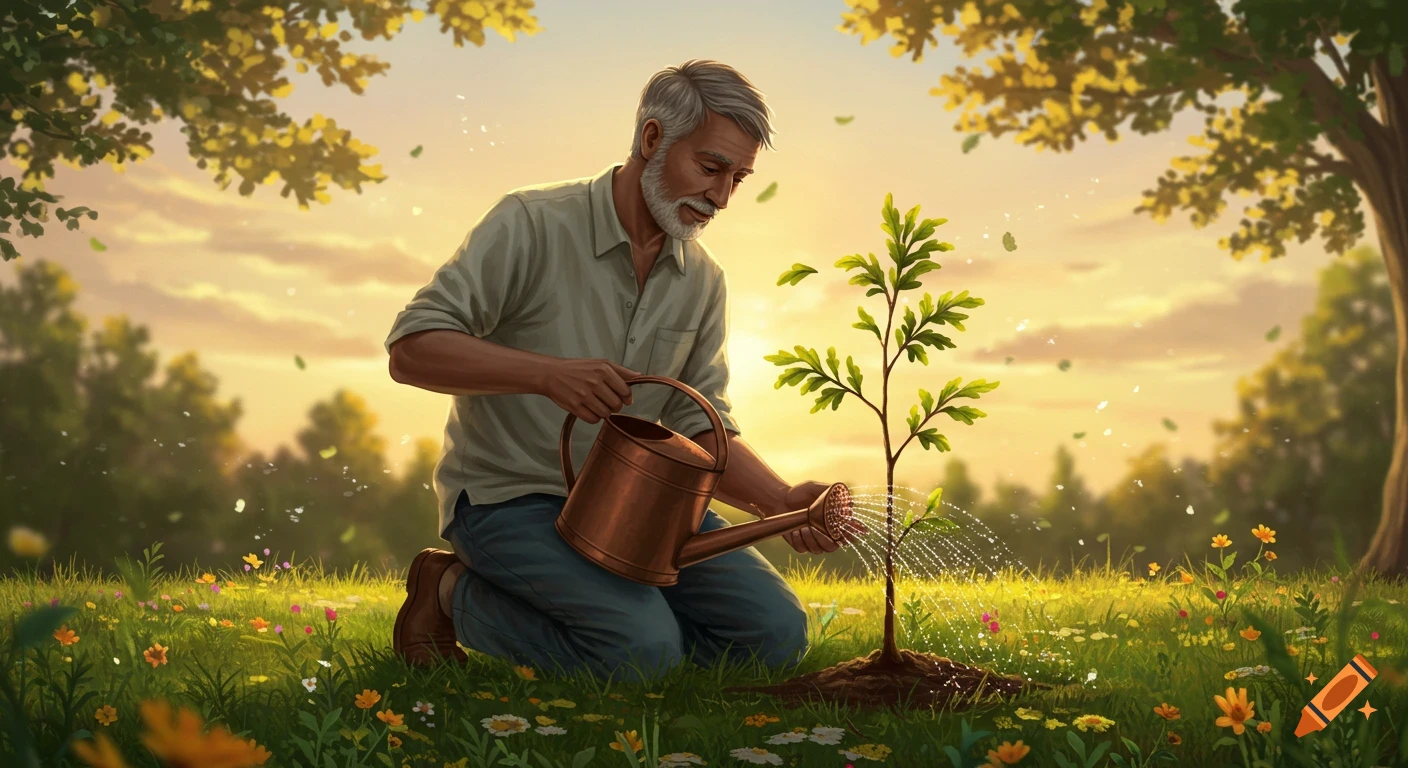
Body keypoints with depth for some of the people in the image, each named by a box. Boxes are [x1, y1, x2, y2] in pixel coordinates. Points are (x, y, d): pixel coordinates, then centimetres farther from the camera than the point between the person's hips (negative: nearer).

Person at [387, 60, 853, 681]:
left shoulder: (703, 283, 6)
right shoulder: (533, 225, -12)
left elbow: (699, 431, 4)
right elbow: (411, 349, -18)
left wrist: (782, 501, -15)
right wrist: (548, 373, -32)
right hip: (511, 495, -6)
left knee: (775, 633, -6)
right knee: (645, 650, -26)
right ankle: (455, 593, -1)